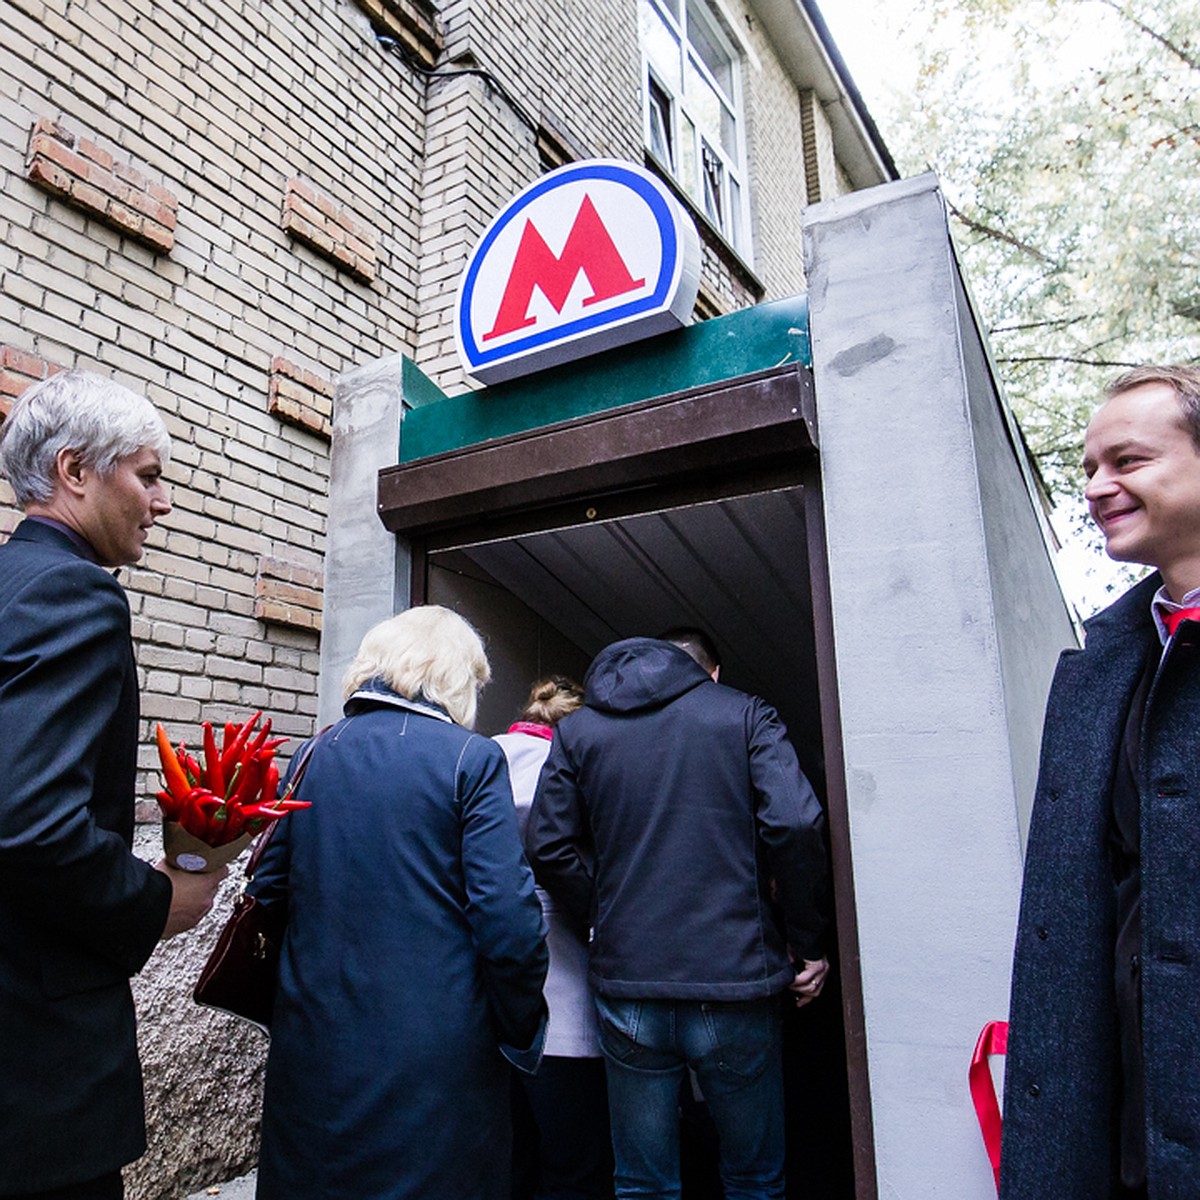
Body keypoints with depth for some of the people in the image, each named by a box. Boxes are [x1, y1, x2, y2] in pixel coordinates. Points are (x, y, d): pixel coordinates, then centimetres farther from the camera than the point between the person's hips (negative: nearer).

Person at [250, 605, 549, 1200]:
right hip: (437, 1055, -4)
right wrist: (522, 1033, -3)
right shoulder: (473, 759, -13)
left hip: (315, 1042, 5)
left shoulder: (315, 754, 1)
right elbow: (508, 919, -17)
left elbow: (268, 888, 6)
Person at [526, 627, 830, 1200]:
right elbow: (795, 824, -11)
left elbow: (547, 847, -1)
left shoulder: (576, 729, 8)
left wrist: (606, 921, 9)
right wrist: (806, 943, -1)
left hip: (626, 988, 2)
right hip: (733, 982, -1)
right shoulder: (745, 714, 1)